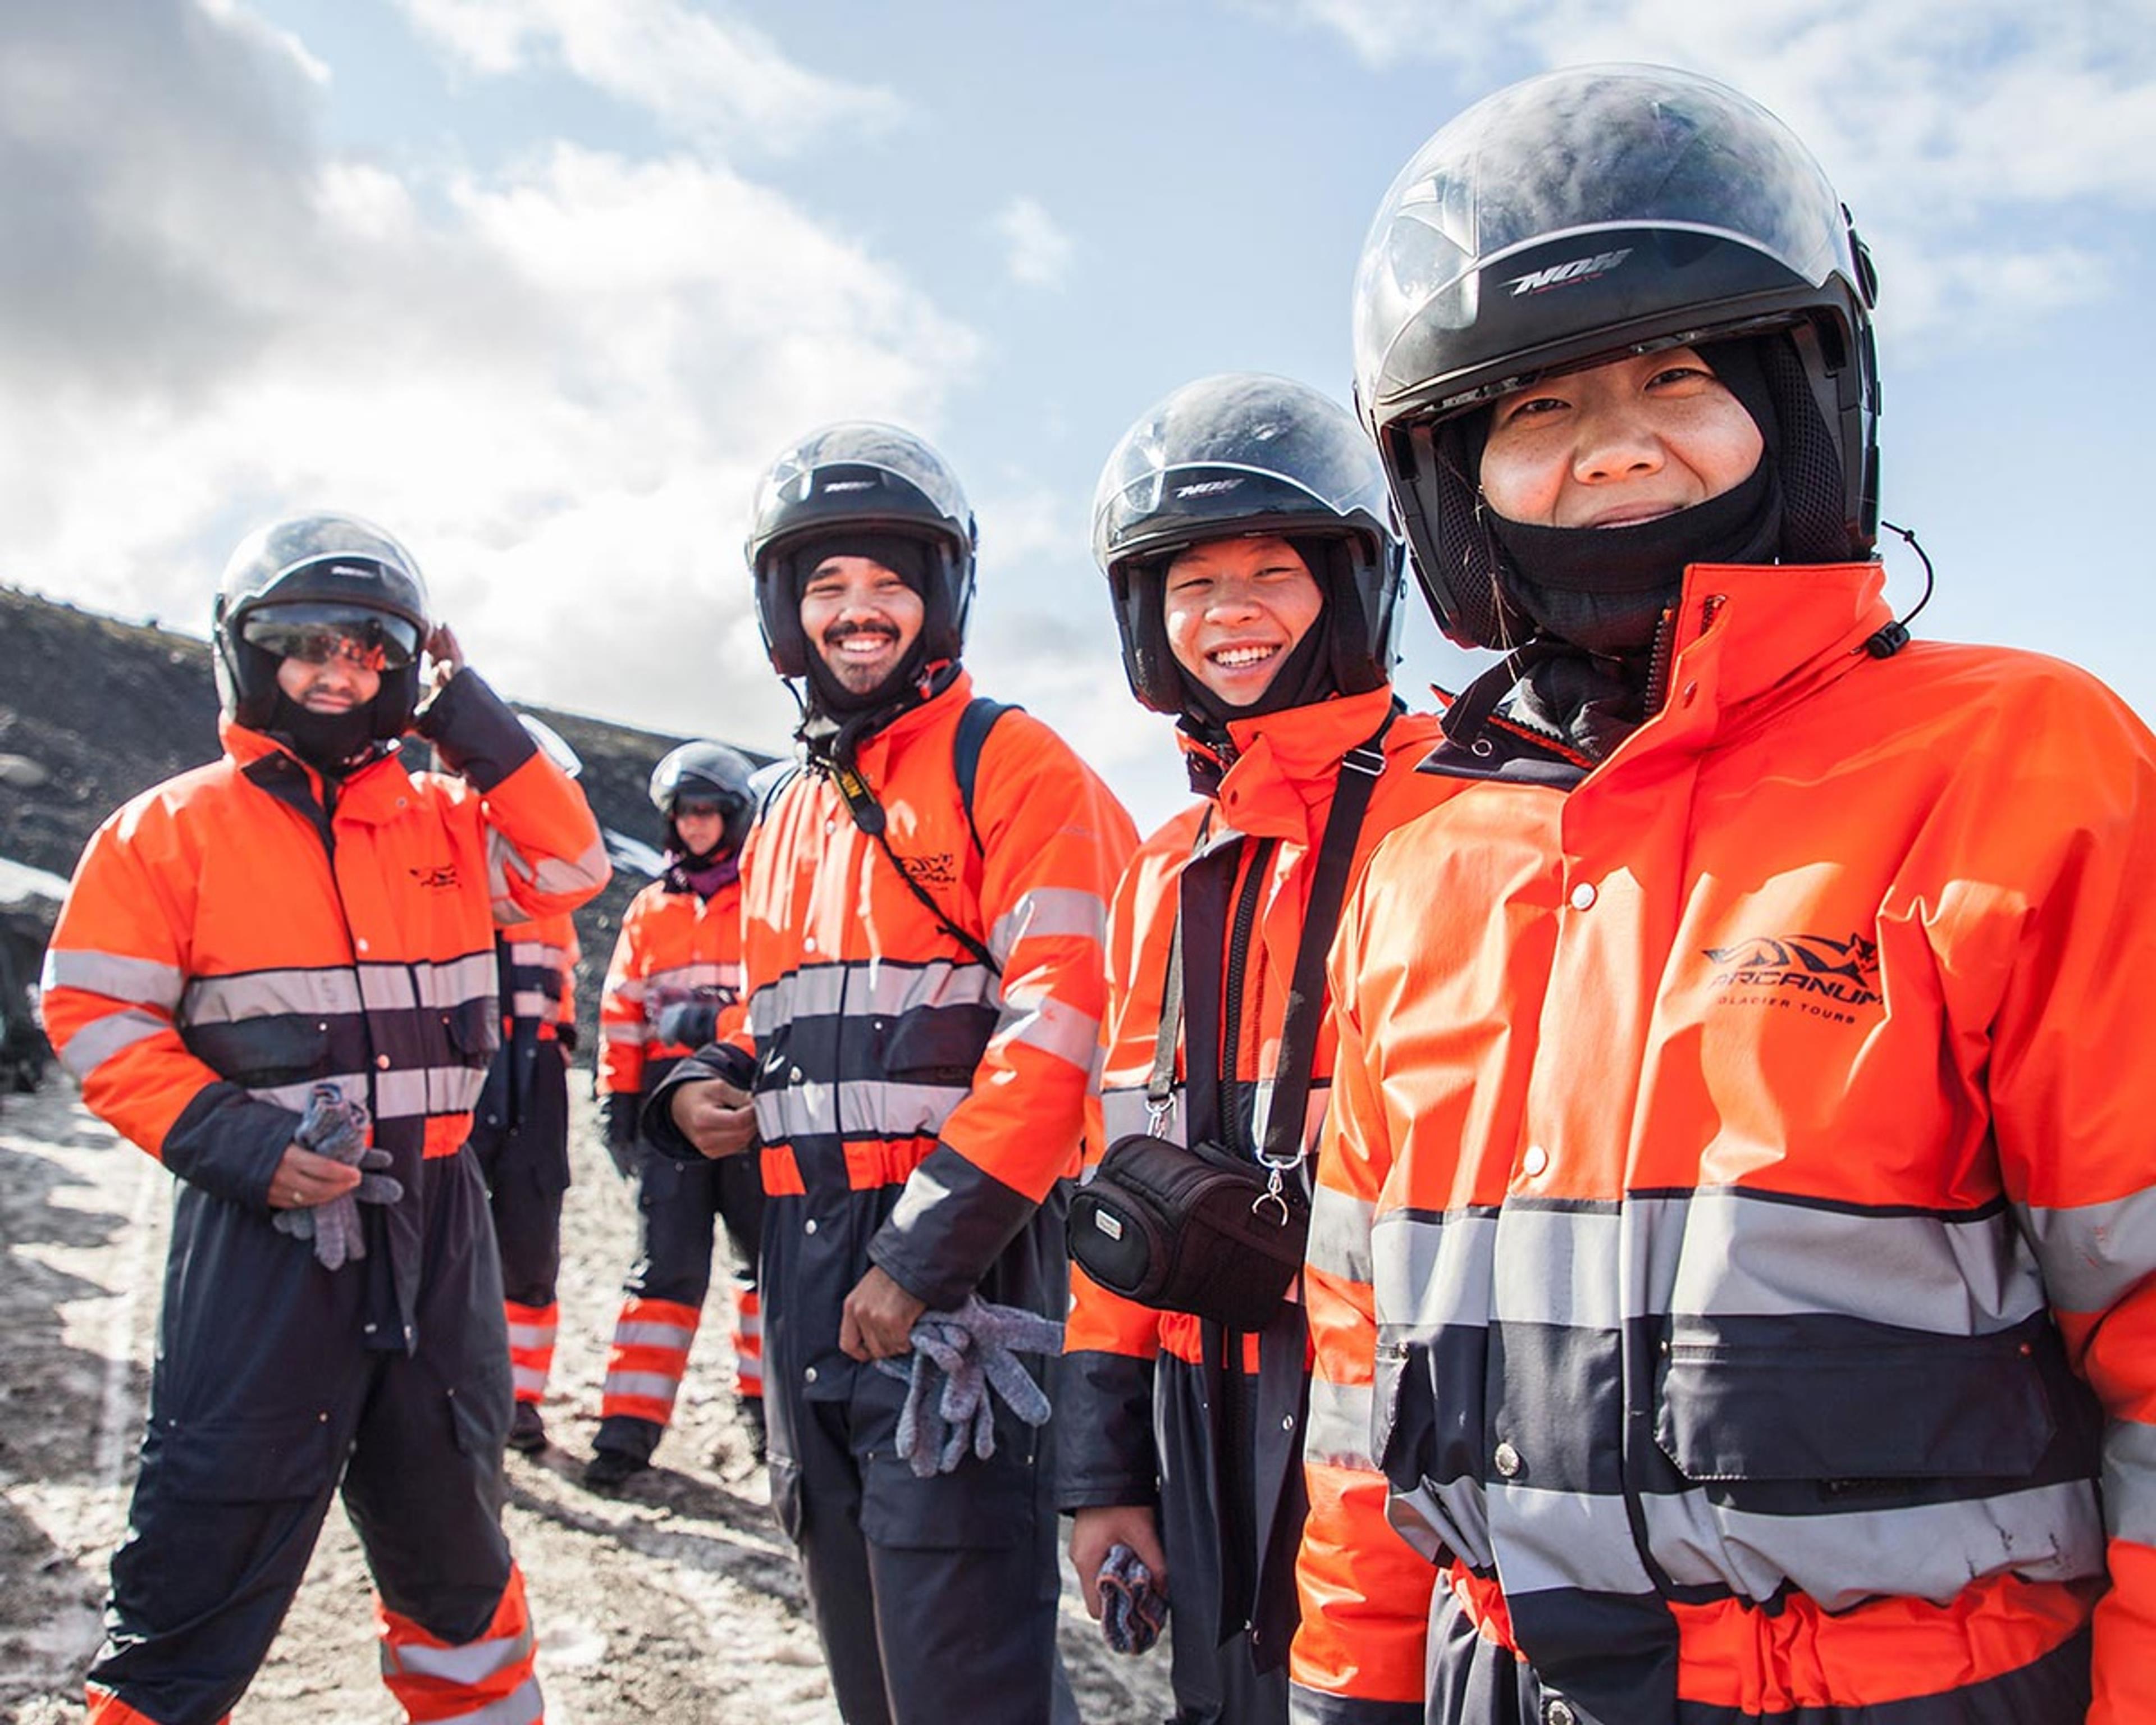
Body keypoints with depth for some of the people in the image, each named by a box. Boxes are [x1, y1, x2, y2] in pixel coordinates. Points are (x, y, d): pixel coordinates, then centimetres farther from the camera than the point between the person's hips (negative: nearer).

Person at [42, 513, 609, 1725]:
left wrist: (467, 717, -3)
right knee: (207, 1550, -1)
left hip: (435, 1224, 4)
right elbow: (99, 1021, -5)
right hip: (264, 1226, -4)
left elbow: (571, 863, -3)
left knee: (452, 1537, 19)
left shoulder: (444, 819, 10)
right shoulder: (171, 830, -1)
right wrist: (240, 1144, -17)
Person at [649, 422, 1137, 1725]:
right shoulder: (787, 820, 19)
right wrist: (707, 1089, 6)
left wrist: (924, 1252, -20)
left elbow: (1059, 1028, -17)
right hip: (809, 1271, 8)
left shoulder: (1009, 765, -6)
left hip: (961, 1272, -8)